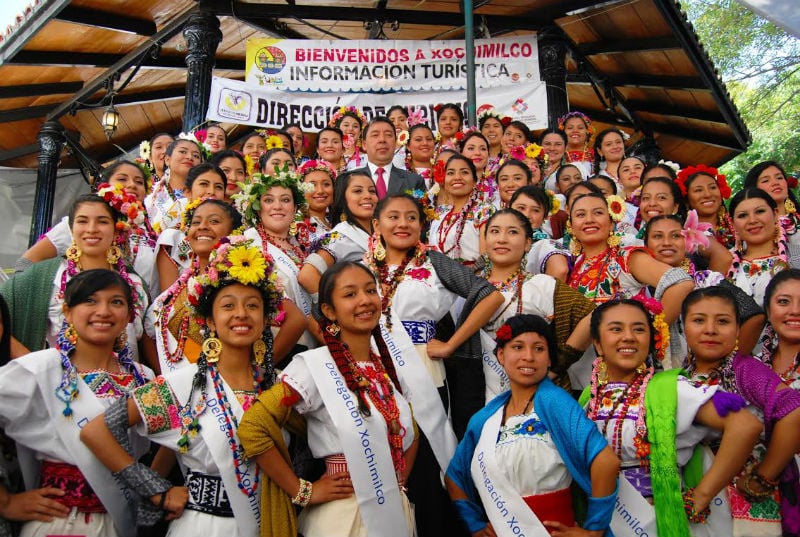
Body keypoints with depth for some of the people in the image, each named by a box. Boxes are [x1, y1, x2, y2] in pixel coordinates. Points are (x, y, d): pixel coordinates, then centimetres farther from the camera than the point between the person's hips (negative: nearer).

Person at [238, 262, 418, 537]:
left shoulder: (389, 365, 3)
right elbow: (252, 428, -21)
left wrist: (400, 481, 6)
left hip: (398, 510, 6)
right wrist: (302, 491, -15)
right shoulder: (315, 366, -15)